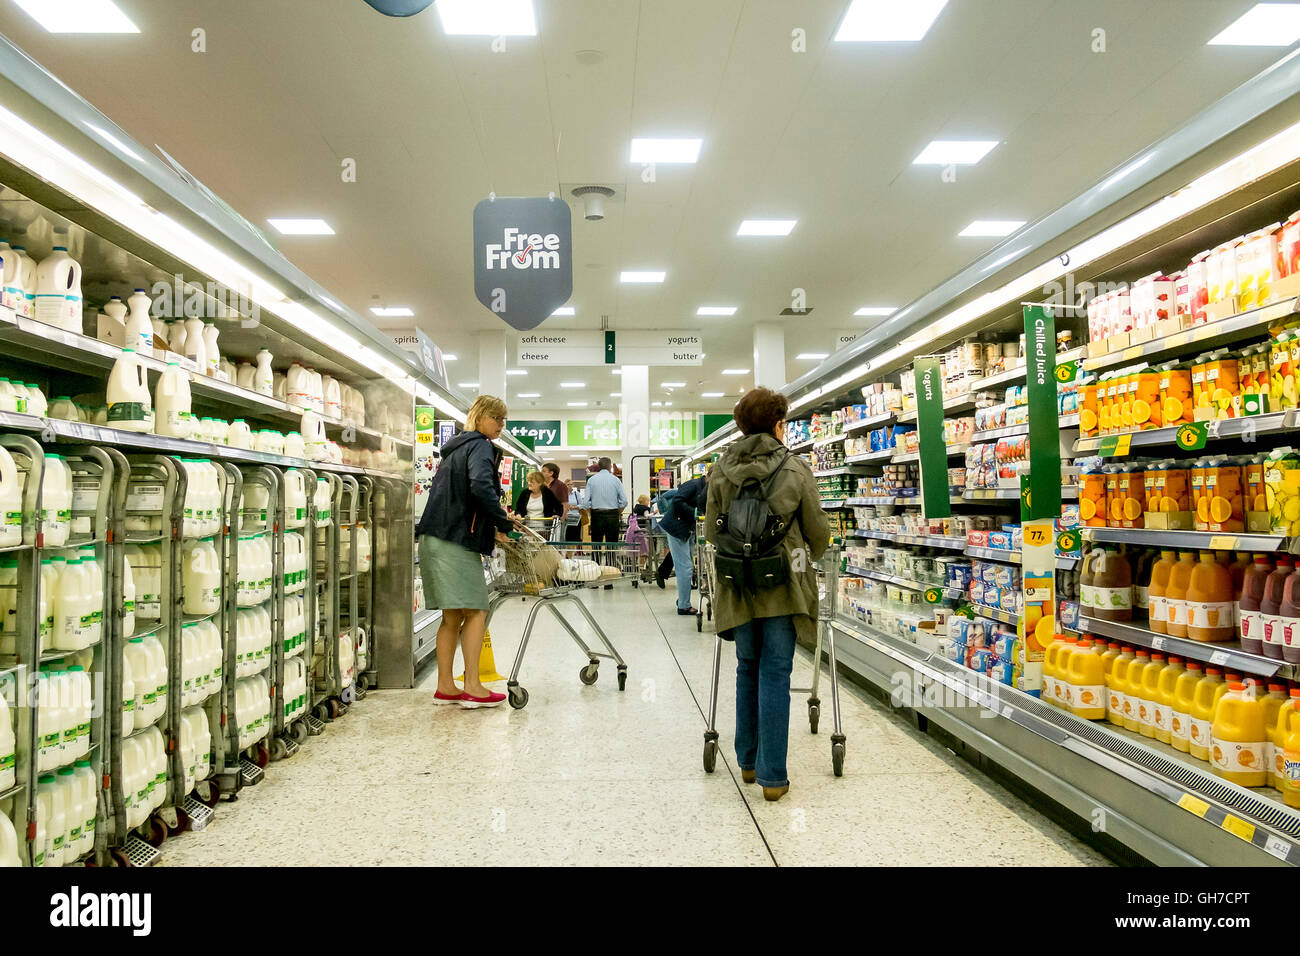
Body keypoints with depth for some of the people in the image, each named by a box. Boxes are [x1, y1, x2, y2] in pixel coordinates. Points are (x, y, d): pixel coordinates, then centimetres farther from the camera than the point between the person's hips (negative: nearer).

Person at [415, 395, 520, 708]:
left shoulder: (456, 447, 24)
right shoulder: (481, 446, -5)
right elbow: (481, 486, -24)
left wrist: (490, 528, 22)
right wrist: (504, 523, -14)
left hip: (437, 538, 10)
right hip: (457, 541, -10)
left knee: (453, 615, 11)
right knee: (476, 611, -6)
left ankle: (445, 687, 13)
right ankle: (472, 687, -6)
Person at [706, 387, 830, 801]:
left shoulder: (720, 471, -1)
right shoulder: (795, 469, -7)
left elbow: (711, 530, 4)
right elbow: (818, 531, 0)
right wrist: (804, 560, 21)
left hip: (738, 585, 3)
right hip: (782, 584, -3)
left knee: (747, 670, 17)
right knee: (775, 675, 3)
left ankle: (748, 760, 28)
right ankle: (772, 775, 7)